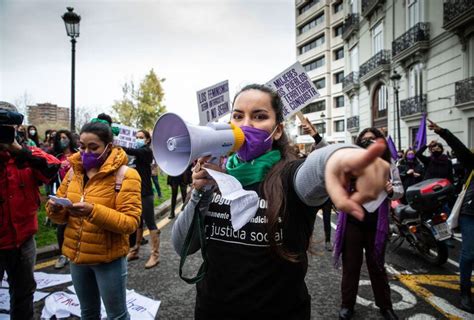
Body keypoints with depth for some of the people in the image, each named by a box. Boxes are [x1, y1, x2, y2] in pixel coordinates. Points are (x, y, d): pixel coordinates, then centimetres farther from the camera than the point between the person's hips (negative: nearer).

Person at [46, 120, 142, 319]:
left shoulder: (126, 175, -17)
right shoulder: (74, 171, 2)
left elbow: (130, 222, -22)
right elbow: (61, 216, 7)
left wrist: (94, 211, -34)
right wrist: (54, 209, -16)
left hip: (108, 258, -5)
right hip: (76, 255, 6)